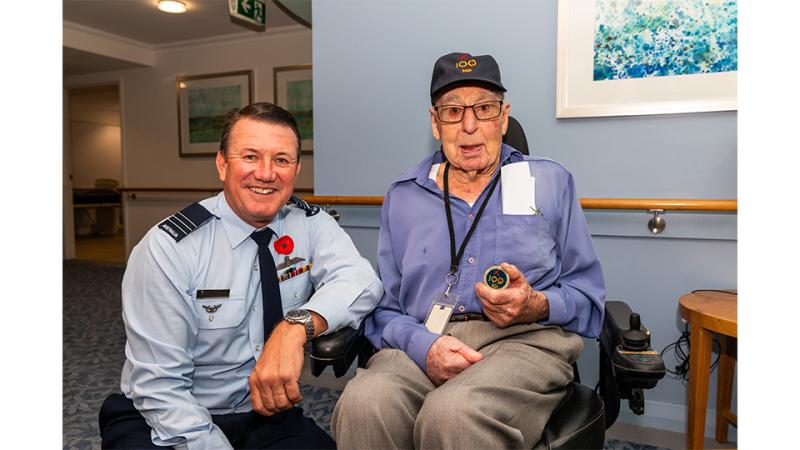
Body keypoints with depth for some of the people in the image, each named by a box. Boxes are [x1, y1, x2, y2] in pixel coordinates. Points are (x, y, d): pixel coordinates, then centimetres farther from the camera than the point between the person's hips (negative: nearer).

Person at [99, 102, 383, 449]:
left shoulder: (309, 224, -5)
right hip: (166, 422, -1)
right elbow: (159, 387, -15)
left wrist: (296, 327, -40)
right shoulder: (167, 248, -15)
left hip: (266, 414, 2)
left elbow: (359, 278, -24)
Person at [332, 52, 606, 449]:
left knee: (451, 414, -34)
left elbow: (587, 298, 12)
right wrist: (424, 345, -11)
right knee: (363, 405, -30)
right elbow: (383, 307, 9)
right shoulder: (402, 195, 14)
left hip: (523, 341, -1)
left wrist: (537, 306, -10)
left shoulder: (550, 182, 12)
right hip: (423, 343, 2)